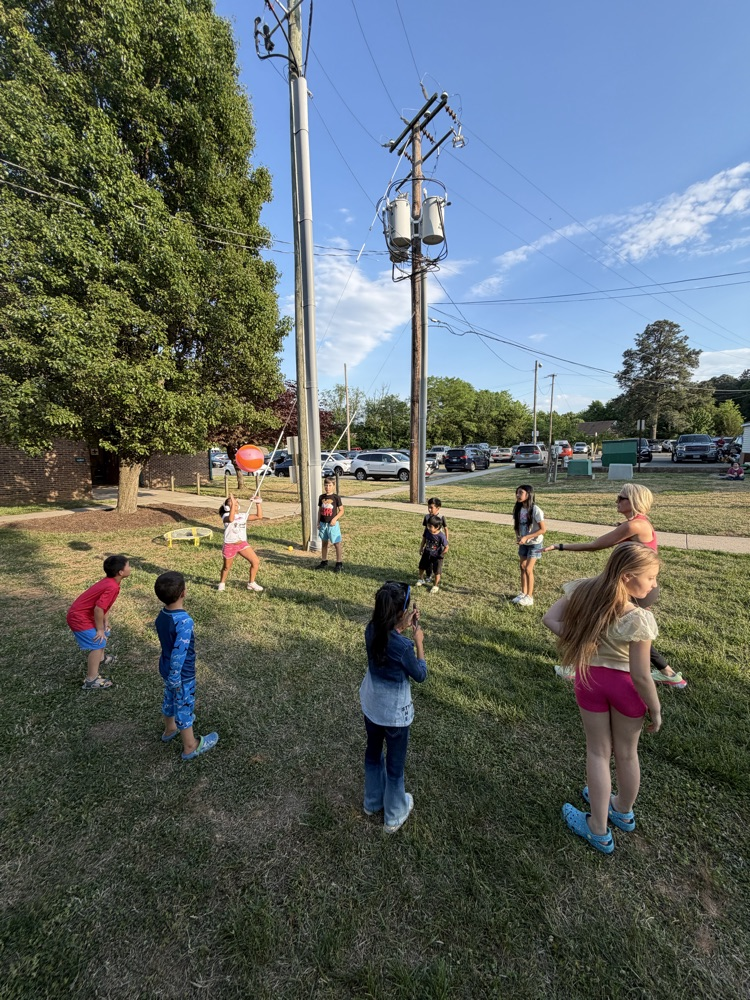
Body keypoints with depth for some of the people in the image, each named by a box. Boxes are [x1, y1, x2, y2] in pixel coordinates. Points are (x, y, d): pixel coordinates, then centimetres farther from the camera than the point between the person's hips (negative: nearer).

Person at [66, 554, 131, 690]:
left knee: (105, 633, 25)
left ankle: (99, 659, 49)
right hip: (79, 617, -10)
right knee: (98, 644, -11)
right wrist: (99, 629, -17)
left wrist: (106, 622, 11)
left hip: (82, 613, 10)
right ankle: (91, 681, -4)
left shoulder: (110, 581, 1)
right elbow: (98, 608, -30)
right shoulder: (112, 587, -30)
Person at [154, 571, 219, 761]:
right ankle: (190, 747, 29)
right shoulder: (184, 621, -34)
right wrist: (174, 678, -19)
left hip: (166, 668, 8)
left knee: (170, 699, 29)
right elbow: (179, 654, -30)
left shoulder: (162, 615, -7)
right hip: (182, 674, -8)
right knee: (185, 707, 10)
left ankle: (169, 729, 53)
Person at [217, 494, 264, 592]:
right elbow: (231, 519, -38)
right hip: (230, 545, -4)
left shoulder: (243, 516, 4)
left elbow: (259, 516, -1)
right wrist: (232, 503, -40)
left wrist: (258, 503, -8)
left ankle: (251, 583, 14)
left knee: (256, 562, -5)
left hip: (243, 543, 4)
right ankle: (222, 583, 43)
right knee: (227, 567, 14)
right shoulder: (226, 516, -11)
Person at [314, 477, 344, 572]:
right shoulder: (321, 497, 5)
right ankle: (324, 562, 26)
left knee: (337, 544, -3)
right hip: (323, 524, 5)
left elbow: (341, 510, -5)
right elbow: (320, 510, 12)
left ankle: (339, 563, 6)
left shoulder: (336, 497, -8)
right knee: (324, 543, 14)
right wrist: (318, 522, 7)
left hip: (332, 524, -5)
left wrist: (335, 519, -17)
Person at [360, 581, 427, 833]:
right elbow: (420, 675, -15)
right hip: (394, 713, -6)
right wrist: (419, 642, -9)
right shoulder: (404, 646, -33)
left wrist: (402, 628, 1)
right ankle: (394, 816, 44)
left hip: (371, 705, 6)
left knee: (373, 752, 28)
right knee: (395, 763, 19)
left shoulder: (371, 631, -16)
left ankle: (373, 802, 53)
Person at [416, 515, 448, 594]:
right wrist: (421, 548, 4)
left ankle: (436, 586, 29)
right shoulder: (427, 530, -18)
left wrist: (440, 555, -13)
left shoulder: (441, 536, -31)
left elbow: (446, 547, -21)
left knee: (437, 571, 7)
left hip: (436, 556, -5)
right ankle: (421, 579, 46)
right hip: (427, 553, 5)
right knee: (421, 566, 19)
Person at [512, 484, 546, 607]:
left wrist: (526, 537, -25)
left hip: (535, 543, -6)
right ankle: (523, 593, 23)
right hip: (523, 543, 6)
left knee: (528, 569, -7)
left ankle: (529, 597, 6)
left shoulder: (536, 510, -22)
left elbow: (542, 529, -19)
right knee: (522, 567, 10)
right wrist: (518, 537, -9)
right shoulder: (518, 509, -4)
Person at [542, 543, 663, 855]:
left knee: (597, 752, 20)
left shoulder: (583, 591, -15)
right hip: (625, 685, -2)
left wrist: (575, 637, -12)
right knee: (626, 754, 24)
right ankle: (623, 811, 51)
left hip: (589, 678, 3)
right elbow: (641, 677, -20)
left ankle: (598, 830, 34)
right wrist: (655, 711, -5)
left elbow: (549, 618, -9)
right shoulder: (638, 619, -28)